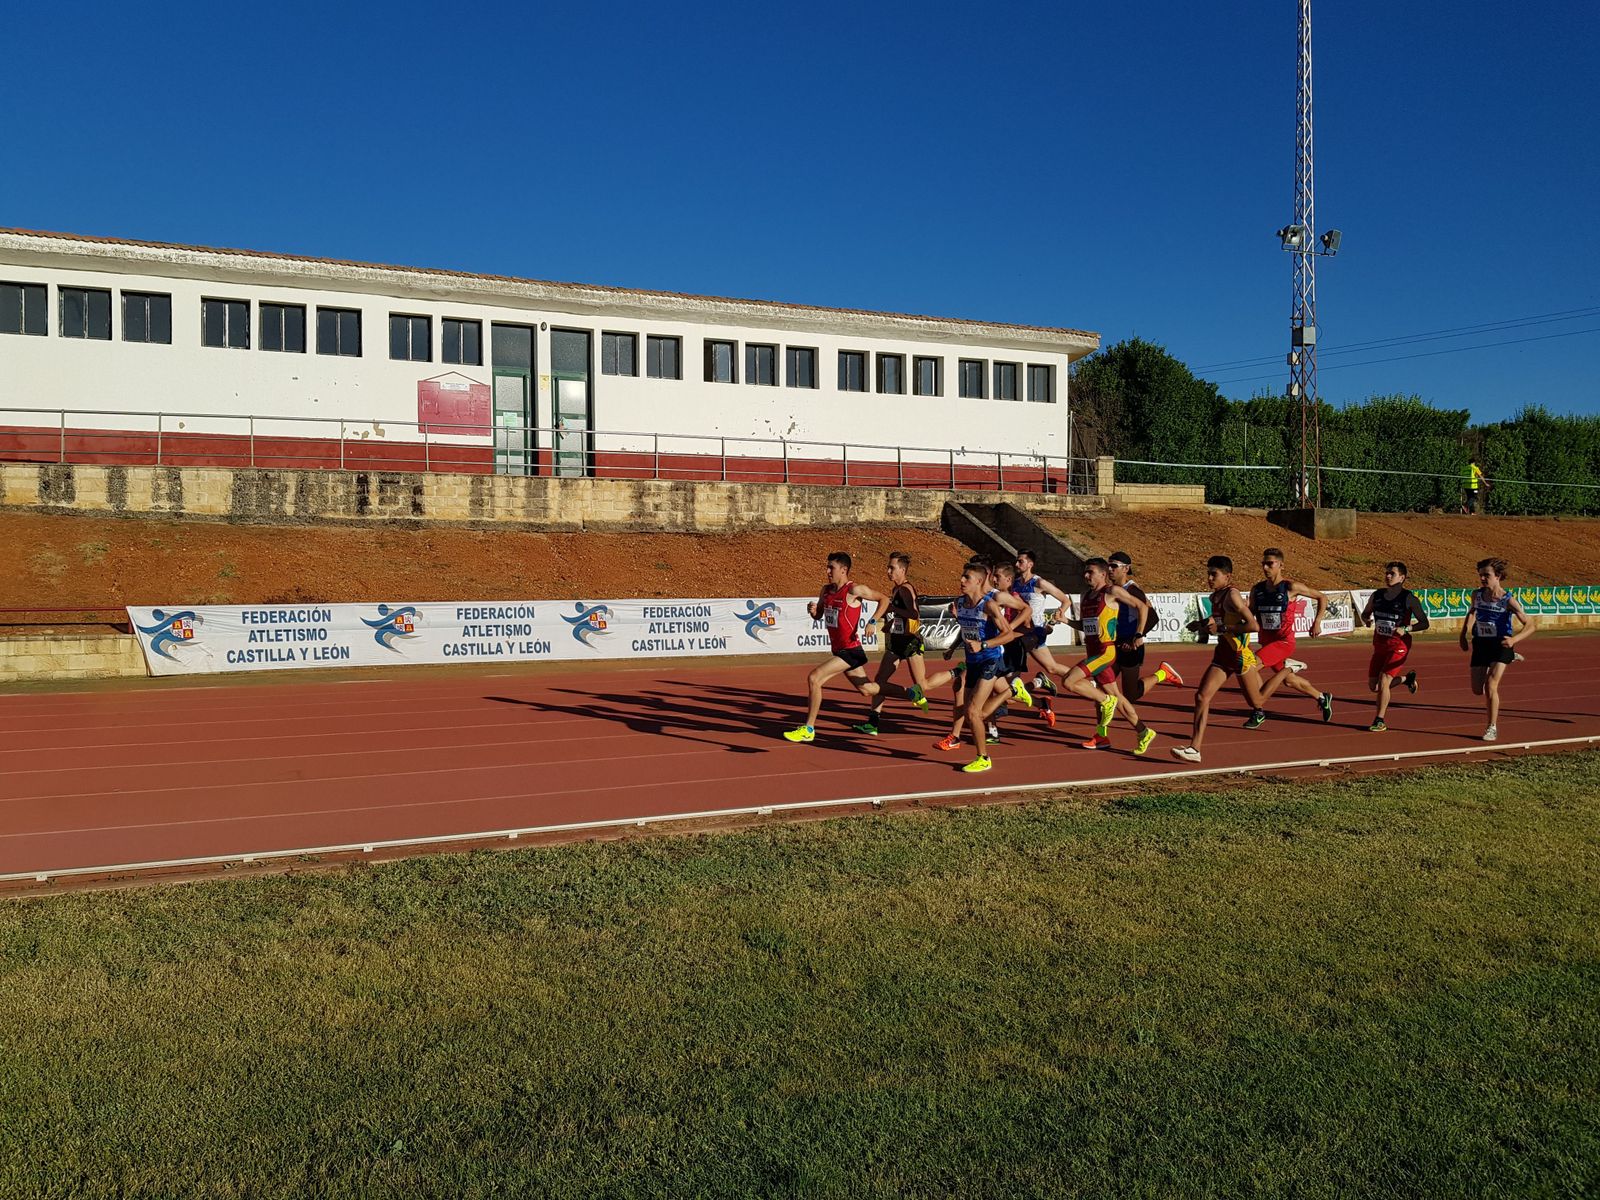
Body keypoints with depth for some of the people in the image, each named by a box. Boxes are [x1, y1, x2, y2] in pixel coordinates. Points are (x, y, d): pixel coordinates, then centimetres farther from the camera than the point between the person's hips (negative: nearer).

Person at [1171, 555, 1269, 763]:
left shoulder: (1232, 595, -17)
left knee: (1257, 703, 10)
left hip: (1240, 654, -7)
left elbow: (1253, 626, -24)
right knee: (1202, 696, -7)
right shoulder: (1214, 597, 8)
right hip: (1222, 653, 8)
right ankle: (1194, 748, -8)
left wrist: (1222, 628, -21)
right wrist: (1203, 625, 7)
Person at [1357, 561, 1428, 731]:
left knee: (1383, 681, -18)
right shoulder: (1377, 595, 3)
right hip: (1380, 645, 6)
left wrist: (1406, 629, -22)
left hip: (1398, 646, -6)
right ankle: (1407, 679, 37)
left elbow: (1424, 623, -7)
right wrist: (1366, 620, -6)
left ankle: (1379, 720, -3)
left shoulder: (1409, 598, -11)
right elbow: (1365, 614, 17)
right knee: (1373, 685, 9)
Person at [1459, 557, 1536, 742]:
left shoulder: (1508, 600, -18)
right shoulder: (1476, 594, -5)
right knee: (1477, 690, 5)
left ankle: (1493, 727, 0)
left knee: (1490, 685, -16)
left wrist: (1514, 639, -33)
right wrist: (1463, 634, 11)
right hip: (1480, 644, 5)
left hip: (1500, 645, -5)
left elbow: (1531, 624, -16)